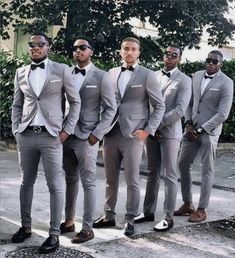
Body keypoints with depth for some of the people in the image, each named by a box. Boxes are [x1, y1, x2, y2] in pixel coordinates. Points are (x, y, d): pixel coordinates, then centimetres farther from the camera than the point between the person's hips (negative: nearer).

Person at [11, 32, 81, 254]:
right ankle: (25, 227, 25)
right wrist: (16, 130, 4)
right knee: (26, 182, 12)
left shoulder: (61, 70, 1)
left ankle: (54, 234, 5)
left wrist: (67, 130, -4)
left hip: (51, 136, -4)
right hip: (26, 136, 4)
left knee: (55, 185, -2)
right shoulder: (21, 73, 12)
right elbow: (16, 105, 16)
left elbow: (75, 102, 3)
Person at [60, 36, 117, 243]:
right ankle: (69, 221, 25)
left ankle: (87, 229, 6)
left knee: (88, 183, 0)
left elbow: (111, 108, -3)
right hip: (65, 135, 5)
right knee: (70, 180, 13)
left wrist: (97, 133, -12)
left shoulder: (101, 77, -2)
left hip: (87, 137, -4)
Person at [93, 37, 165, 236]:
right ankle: (109, 215, 24)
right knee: (111, 179, 12)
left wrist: (148, 130, -8)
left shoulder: (147, 75, 0)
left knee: (132, 181, 1)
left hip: (133, 135, -4)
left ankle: (130, 220, 13)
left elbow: (159, 106, 0)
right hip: (111, 133, 4)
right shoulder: (111, 73, 11)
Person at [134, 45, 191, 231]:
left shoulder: (184, 81, -3)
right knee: (153, 173, 12)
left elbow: (180, 110, -11)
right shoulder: (154, 76, 11)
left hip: (169, 133, -5)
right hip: (150, 131, 5)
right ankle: (148, 212, 21)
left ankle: (168, 218, 5)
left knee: (169, 175, -2)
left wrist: (159, 125, -13)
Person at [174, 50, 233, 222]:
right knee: (183, 165, 8)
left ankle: (202, 210, 9)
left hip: (209, 131, -6)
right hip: (192, 129, 6)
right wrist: (188, 124, -1)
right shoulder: (196, 76, 8)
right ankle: (188, 204, 21)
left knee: (207, 170, 1)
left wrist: (201, 130, -15)